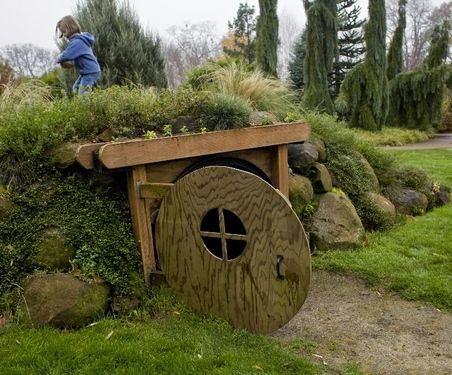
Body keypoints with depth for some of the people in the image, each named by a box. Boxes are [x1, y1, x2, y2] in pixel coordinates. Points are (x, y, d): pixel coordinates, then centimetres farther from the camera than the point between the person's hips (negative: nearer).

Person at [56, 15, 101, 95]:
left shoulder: (77, 42, -21)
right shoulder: (81, 38, 11)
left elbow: (66, 56, -23)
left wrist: (59, 59, -1)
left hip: (90, 72, -11)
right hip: (86, 72, 11)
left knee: (83, 95, -12)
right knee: (75, 89, 18)